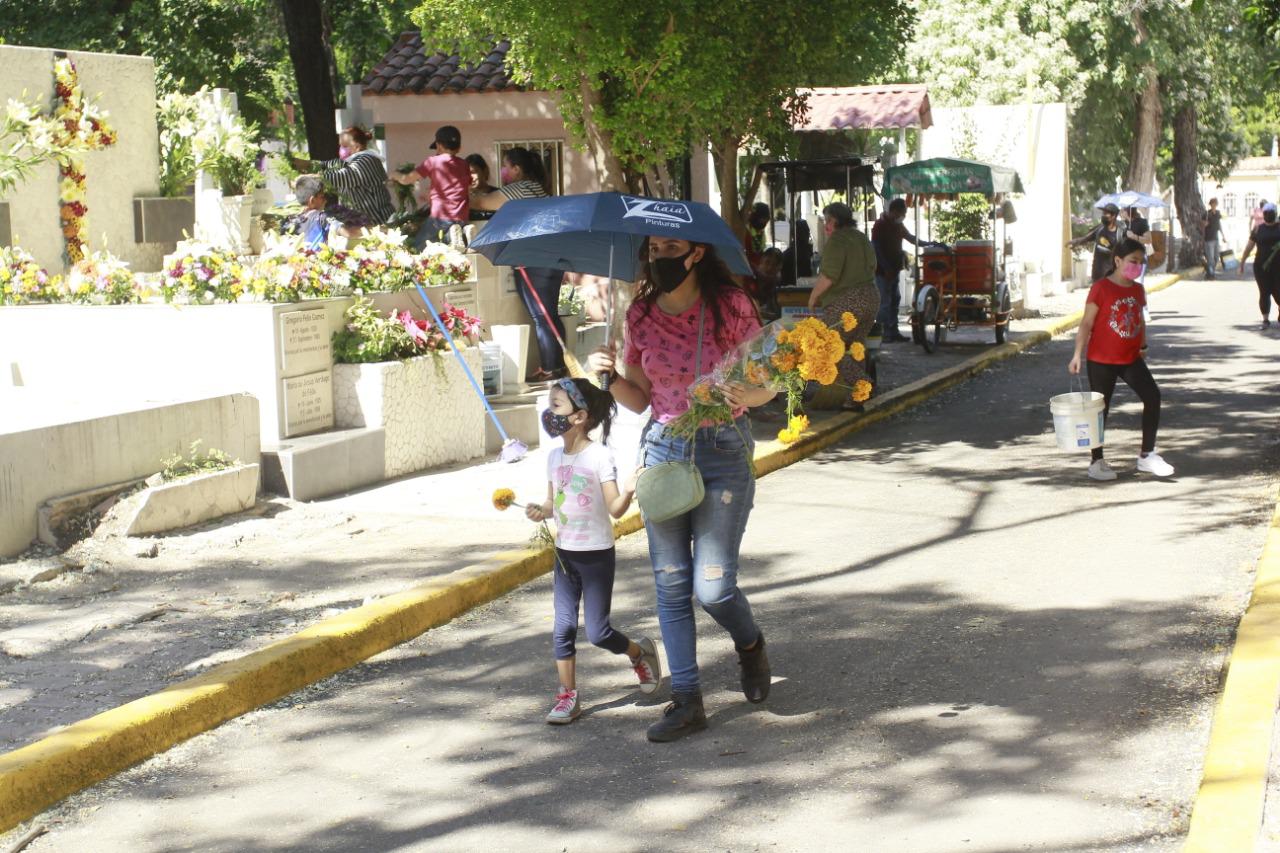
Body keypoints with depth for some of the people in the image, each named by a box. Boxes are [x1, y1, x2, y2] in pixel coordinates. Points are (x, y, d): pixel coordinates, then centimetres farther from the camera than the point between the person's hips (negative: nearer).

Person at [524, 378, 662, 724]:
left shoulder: (599, 456, -15)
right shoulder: (555, 457, 5)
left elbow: (615, 509, -16)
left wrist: (627, 491, -36)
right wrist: (539, 510, -8)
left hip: (596, 554, -6)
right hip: (565, 553, 6)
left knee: (598, 632, -1)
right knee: (563, 628, 3)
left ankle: (639, 652, 27)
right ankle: (568, 696, 11)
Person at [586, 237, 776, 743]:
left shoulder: (731, 307, -8)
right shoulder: (642, 315, 2)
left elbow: (768, 382, -3)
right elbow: (639, 399, 9)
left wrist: (745, 394, -25)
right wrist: (610, 378, -10)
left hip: (724, 453, -4)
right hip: (663, 450, 4)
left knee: (713, 587, -5)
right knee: (671, 584, 3)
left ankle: (750, 645, 29)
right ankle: (687, 701, 13)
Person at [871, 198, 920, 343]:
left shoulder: (898, 225, 12)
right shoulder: (879, 226, -13)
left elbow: (911, 238, 22)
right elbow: (877, 249, -18)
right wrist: (887, 268, -23)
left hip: (894, 269, 9)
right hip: (883, 271, -9)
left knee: (895, 300, 11)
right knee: (885, 302, -7)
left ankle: (893, 332, 16)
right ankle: (885, 334, -5)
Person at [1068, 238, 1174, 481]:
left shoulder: (1137, 290, 7)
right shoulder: (1101, 288, -12)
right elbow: (1087, 323, -12)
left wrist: (1143, 346, 15)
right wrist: (1077, 355, -17)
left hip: (1131, 358, 6)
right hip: (1101, 360, -5)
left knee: (1152, 396, -6)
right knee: (1101, 407, 3)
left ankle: (1147, 456, 4)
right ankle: (1097, 462, 15)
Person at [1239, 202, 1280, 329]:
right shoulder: (1258, 230, 7)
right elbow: (1248, 247, 10)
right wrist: (1242, 262, 7)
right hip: (1261, 266, 1)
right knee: (1264, 293, -1)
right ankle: (1266, 320, 4)